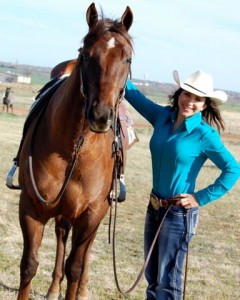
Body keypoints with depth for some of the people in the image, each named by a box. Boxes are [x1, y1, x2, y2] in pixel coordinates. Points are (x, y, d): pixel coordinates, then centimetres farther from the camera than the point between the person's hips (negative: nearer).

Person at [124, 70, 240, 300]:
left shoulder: (205, 135, -16)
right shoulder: (163, 116, 0)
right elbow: (133, 94, 9)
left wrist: (201, 198, -15)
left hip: (179, 213, -6)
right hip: (154, 207, 6)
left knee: (167, 279, 2)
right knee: (152, 275, 18)